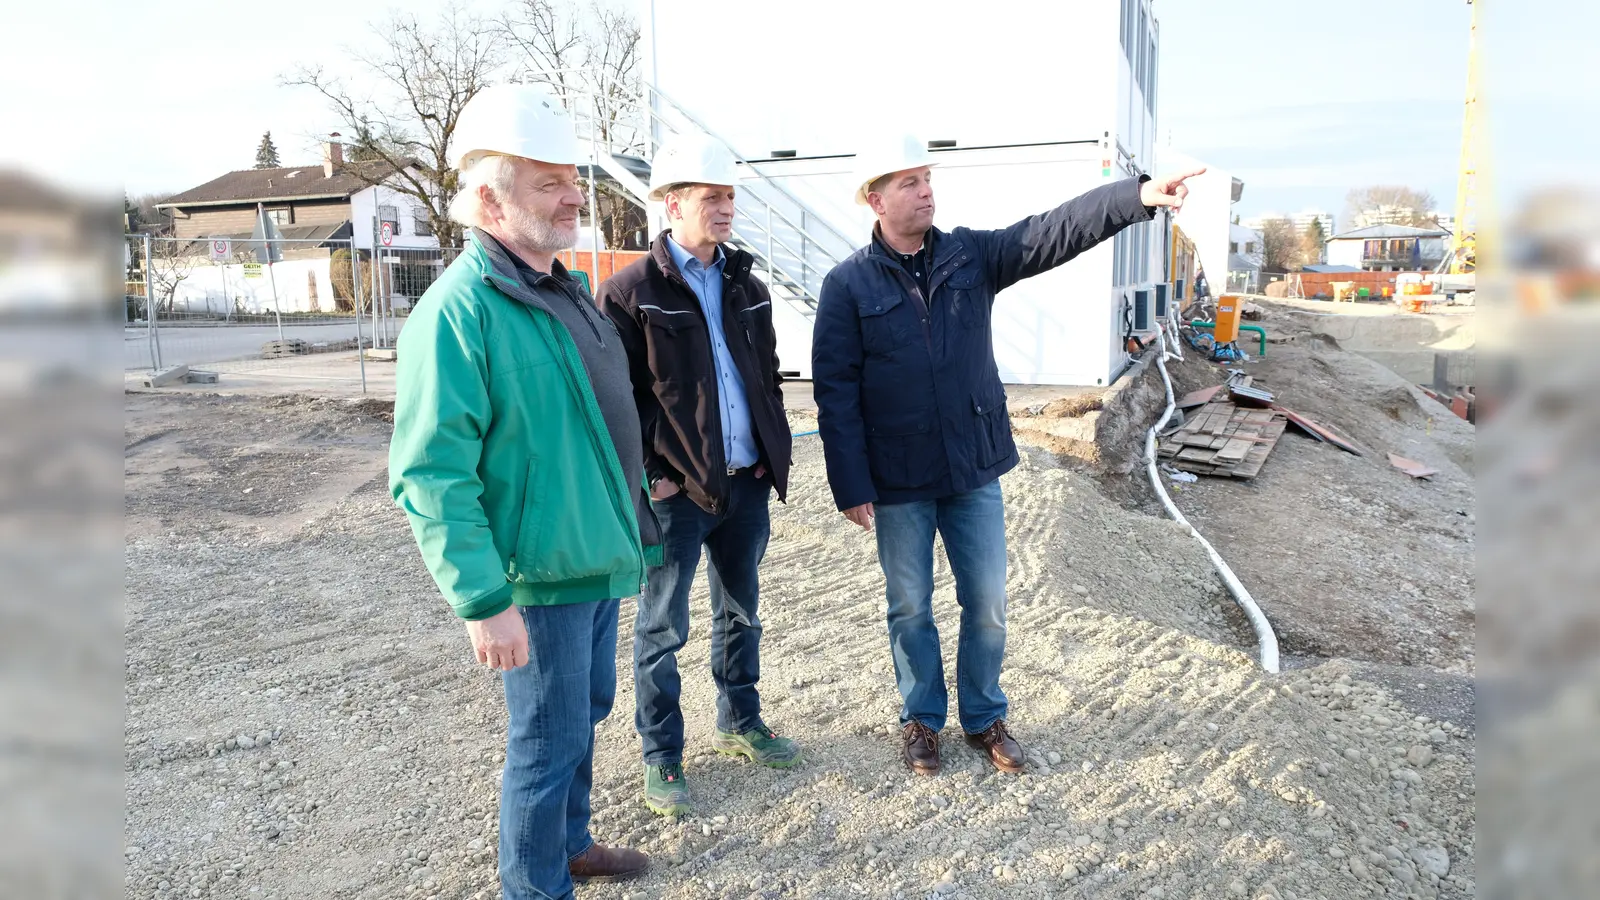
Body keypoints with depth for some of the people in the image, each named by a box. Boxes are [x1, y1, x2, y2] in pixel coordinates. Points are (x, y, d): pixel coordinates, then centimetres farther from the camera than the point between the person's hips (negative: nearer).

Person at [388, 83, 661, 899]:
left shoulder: (565, 291, 9)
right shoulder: (458, 311, -20)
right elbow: (431, 476, -23)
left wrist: (631, 514, 21)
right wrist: (483, 602, -23)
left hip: (596, 557, 9)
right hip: (540, 575, -9)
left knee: (586, 710, 23)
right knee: (549, 741, 6)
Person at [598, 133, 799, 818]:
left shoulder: (746, 287, 10)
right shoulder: (630, 292, -9)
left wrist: (776, 454, 7)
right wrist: (646, 479, -14)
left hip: (747, 482, 6)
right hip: (676, 491, -6)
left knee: (741, 612, 19)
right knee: (662, 631, 7)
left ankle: (740, 724, 38)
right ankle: (661, 759, 22)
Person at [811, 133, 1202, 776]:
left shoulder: (972, 255, 1)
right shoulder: (848, 285, -8)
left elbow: (1055, 232, -11)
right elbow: (835, 392, -9)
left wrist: (1141, 194, -26)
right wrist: (851, 487, -12)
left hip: (976, 469, 3)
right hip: (899, 481, -2)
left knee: (987, 602, 12)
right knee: (910, 607, 13)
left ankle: (984, 717, 33)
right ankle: (921, 718, 34)